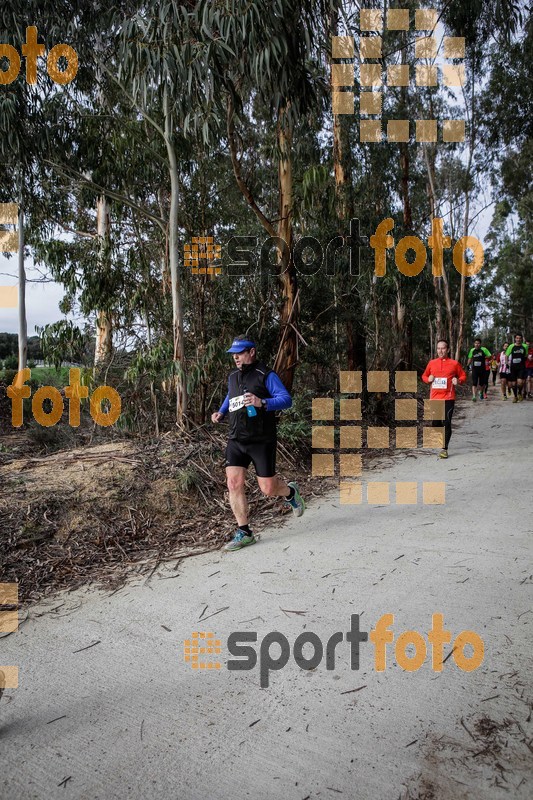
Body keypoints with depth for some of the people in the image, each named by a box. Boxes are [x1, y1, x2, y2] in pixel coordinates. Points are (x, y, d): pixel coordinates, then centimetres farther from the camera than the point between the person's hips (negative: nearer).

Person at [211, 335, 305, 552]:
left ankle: (290, 491, 35)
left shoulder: (265, 375, -8)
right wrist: (221, 413, 13)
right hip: (236, 440, 6)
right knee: (234, 484, -5)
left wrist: (262, 403, -32)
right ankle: (244, 533, 5)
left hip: (261, 441, -5)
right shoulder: (233, 376, 13)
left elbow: (286, 399, -15)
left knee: (268, 488, -1)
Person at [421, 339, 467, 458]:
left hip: (448, 398, -2)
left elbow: (463, 376, 11)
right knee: (436, 423, 8)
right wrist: (428, 379, -3)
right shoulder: (432, 363, 8)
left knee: (447, 423, -6)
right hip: (434, 398, 2)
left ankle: (444, 449, 1)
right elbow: (424, 376, 19)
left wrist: (458, 380, -9)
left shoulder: (454, 363, 2)